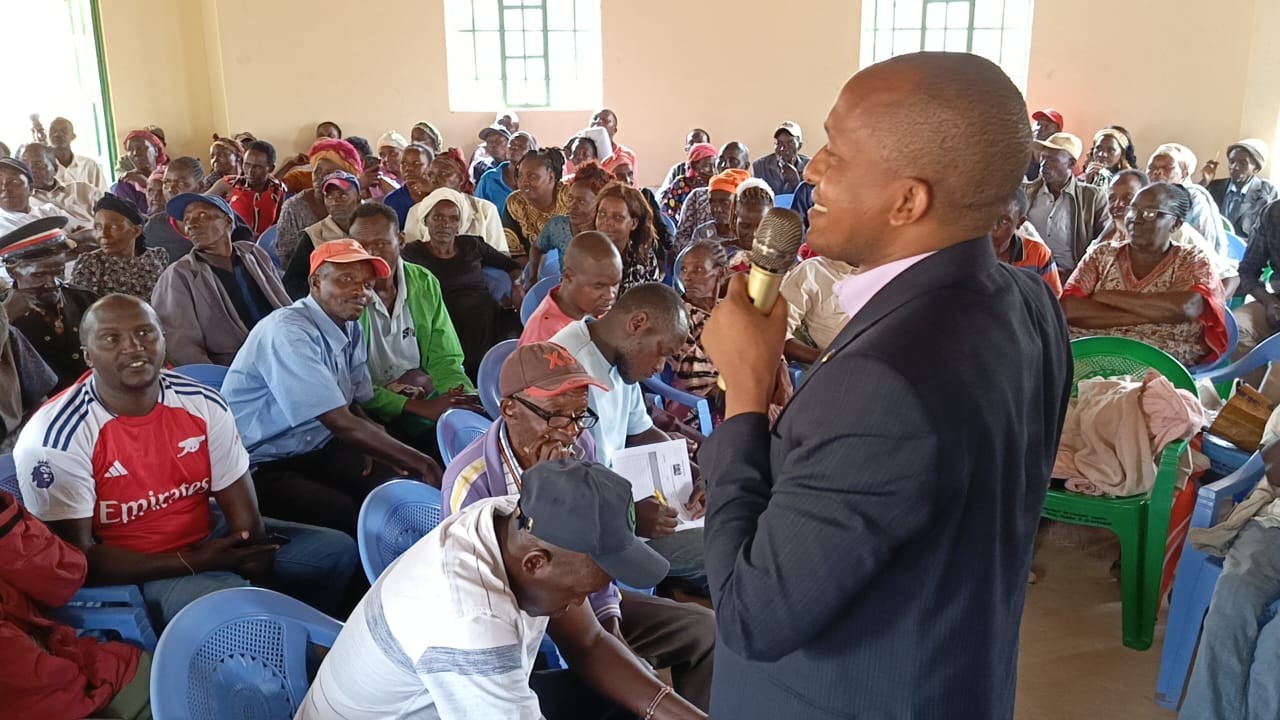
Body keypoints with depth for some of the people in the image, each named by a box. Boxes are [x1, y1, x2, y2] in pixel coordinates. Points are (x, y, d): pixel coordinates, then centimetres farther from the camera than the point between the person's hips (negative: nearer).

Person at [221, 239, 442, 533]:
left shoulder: (351, 329, 2)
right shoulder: (288, 331, -23)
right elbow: (341, 423, -29)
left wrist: (375, 437, -13)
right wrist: (417, 461, -25)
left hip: (318, 451, 8)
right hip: (259, 467, -7)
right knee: (352, 517, -26)